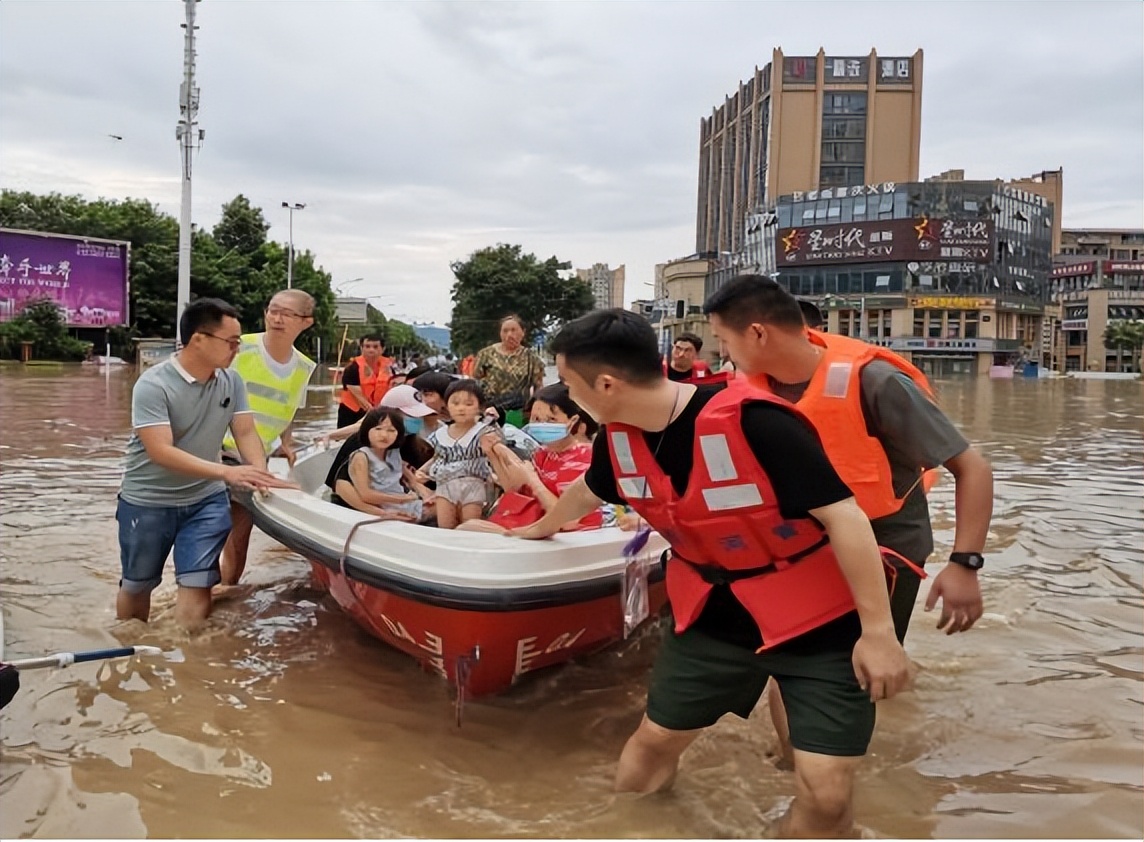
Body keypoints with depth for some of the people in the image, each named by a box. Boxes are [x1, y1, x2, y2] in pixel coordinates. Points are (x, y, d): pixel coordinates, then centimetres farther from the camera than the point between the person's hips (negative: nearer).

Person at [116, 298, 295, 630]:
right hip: (147, 502, -3)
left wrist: (260, 474, -24)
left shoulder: (232, 382, -6)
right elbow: (161, 452, -30)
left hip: (206, 499, 3)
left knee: (197, 584, -6)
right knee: (136, 587, 16)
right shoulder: (153, 385, -22)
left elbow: (245, 432, -3)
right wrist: (226, 472, -39)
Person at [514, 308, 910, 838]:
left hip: (821, 621, -5)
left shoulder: (753, 421, -30)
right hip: (713, 615, 6)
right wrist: (539, 529, 35)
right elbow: (587, 493, 17)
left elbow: (842, 515, -26)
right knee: (655, 740, 14)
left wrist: (878, 630, -24)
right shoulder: (619, 437, -6)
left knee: (825, 794, -8)